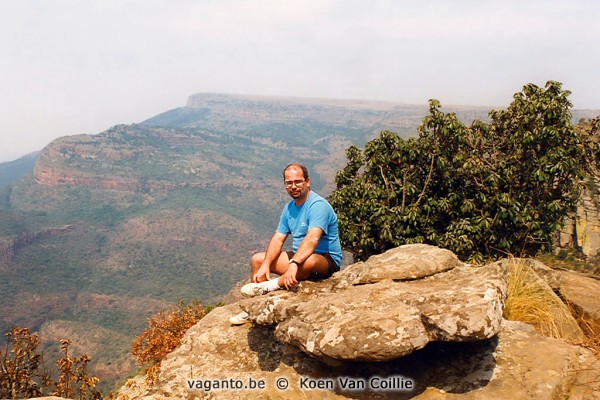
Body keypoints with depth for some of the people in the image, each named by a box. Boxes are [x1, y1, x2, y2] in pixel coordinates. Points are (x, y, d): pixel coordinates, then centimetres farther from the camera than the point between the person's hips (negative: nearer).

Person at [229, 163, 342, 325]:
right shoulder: (289, 208, 7)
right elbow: (278, 239, 3)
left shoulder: (318, 205, -20)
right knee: (257, 259, 5)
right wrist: (266, 264, -12)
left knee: (309, 261, -42)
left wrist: (293, 264, -45)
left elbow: (312, 240, -34)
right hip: (298, 256, 8)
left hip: (327, 260, -8)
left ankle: (270, 286, -27)